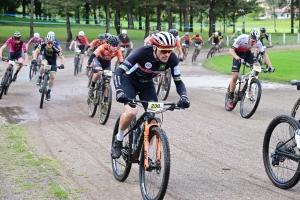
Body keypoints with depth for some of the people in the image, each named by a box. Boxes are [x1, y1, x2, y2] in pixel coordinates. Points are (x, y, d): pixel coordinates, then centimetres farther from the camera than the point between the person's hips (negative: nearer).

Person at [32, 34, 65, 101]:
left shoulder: (55, 49, -34)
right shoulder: (43, 46, -29)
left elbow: (62, 57, -33)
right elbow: (36, 51, -36)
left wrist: (62, 64, -51)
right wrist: (34, 59, -54)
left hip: (52, 62, 0)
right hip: (45, 59, 0)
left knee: (53, 77, -9)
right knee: (43, 65, -36)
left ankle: (48, 92, 9)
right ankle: (40, 78, -9)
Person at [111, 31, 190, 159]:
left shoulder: (172, 59, -23)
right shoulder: (143, 53, -35)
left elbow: (178, 81, -15)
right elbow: (120, 71, -36)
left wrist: (184, 97, -35)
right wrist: (119, 91, -52)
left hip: (146, 85, 4)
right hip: (129, 81, -4)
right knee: (131, 112, -29)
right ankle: (118, 140, -2)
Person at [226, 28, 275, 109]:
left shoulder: (258, 43, -25)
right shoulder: (241, 38, -36)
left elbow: (264, 54, -18)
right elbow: (231, 50, -38)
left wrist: (270, 66, -28)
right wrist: (238, 58, -56)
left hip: (247, 53, 4)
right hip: (238, 54, -3)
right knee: (235, 76, -12)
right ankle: (230, 98, 0)